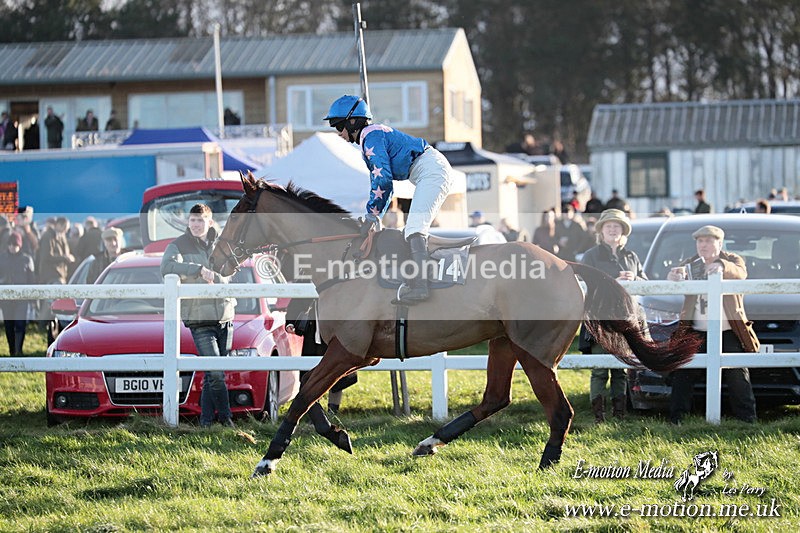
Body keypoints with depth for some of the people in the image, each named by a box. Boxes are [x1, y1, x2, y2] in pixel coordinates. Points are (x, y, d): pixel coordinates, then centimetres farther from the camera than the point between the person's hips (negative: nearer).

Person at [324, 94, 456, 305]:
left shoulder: (371, 135, -9)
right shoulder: (368, 139, 23)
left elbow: (382, 178, -19)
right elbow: (384, 184, 25)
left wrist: (371, 218, -19)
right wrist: (374, 218, 18)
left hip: (432, 171, -12)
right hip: (434, 174, 12)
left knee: (415, 228, -23)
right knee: (412, 231, 14)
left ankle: (418, 286, -36)